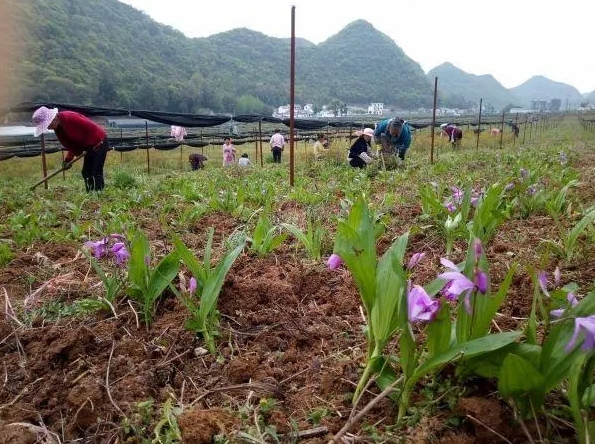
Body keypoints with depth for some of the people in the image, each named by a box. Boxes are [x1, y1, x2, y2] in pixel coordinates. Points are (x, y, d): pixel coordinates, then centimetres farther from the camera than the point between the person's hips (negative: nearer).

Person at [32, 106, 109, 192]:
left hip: (99, 142, -9)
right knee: (86, 172, 8)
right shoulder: (58, 129, 3)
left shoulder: (70, 117, -24)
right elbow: (71, 145, 7)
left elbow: (92, 128, -25)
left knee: (96, 172, -13)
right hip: (89, 146, 9)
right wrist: (68, 159, -6)